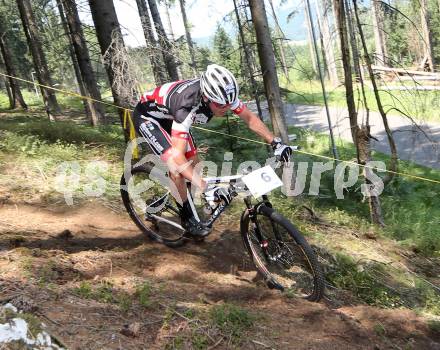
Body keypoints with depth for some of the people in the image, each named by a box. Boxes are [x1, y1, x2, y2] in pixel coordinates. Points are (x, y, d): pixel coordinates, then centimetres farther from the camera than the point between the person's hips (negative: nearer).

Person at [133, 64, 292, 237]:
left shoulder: (222, 94, -25)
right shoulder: (187, 106, -43)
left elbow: (249, 117, -10)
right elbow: (178, 156, -47)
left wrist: (276, 143, -17)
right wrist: (207, 188, -53)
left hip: (169, 116, 7)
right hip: (147, 116, -7)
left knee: (193, 162, 3)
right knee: (176, 163, -22)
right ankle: (188, 218, -4)